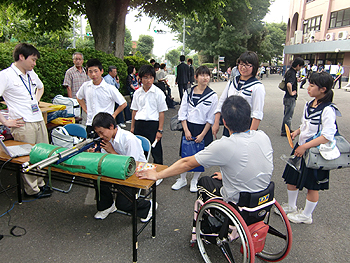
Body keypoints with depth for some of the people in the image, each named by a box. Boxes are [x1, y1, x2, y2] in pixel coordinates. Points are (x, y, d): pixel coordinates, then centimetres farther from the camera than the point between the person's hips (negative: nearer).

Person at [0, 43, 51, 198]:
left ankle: (40, 183, 30)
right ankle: (32, 190, 18)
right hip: (23, 124, -7)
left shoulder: (31, 74, 14)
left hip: (39, 120, 8)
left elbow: (40, 87, 36)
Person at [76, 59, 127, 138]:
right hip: (90, 125, 4)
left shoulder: (110, 88, -9)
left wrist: (113, 115, -4)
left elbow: (123, 104, -1)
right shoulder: (85, 86, 3)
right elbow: (79, 97, 25)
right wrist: (85, 109, 14)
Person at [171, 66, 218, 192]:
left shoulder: (213, 96, -6)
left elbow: (211, 119, -5)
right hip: (188, 127, 2)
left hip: (203, 129, -2)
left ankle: (194, 181, 30)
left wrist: (202, 134, -10)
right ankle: (182, 179, 30)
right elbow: (182, 113, 1)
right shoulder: (188, 93, 0)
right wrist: (186, 130, -7)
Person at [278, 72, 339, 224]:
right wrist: (297, 132, 2)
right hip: (301, 147, 8)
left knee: (312, 186, 10)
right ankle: (291, 206, 40)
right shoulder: (309, 104, 4)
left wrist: (305, 146, -26)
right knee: (291, 179, 17)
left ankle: (306, 215, 29)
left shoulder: (327, 110, -21)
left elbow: (327, 137, -26)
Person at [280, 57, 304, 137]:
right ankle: (285, 132, 10)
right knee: (288, 116, 1)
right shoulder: (292, 73, -21)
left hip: (287, 97, 10)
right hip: (290, 98, -10)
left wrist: (296, 80, 17)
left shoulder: (289, 71, 9)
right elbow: (289, 84, -38)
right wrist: (291, 93, -24)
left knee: (287, 115, 19)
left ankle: (285, 130, 31)